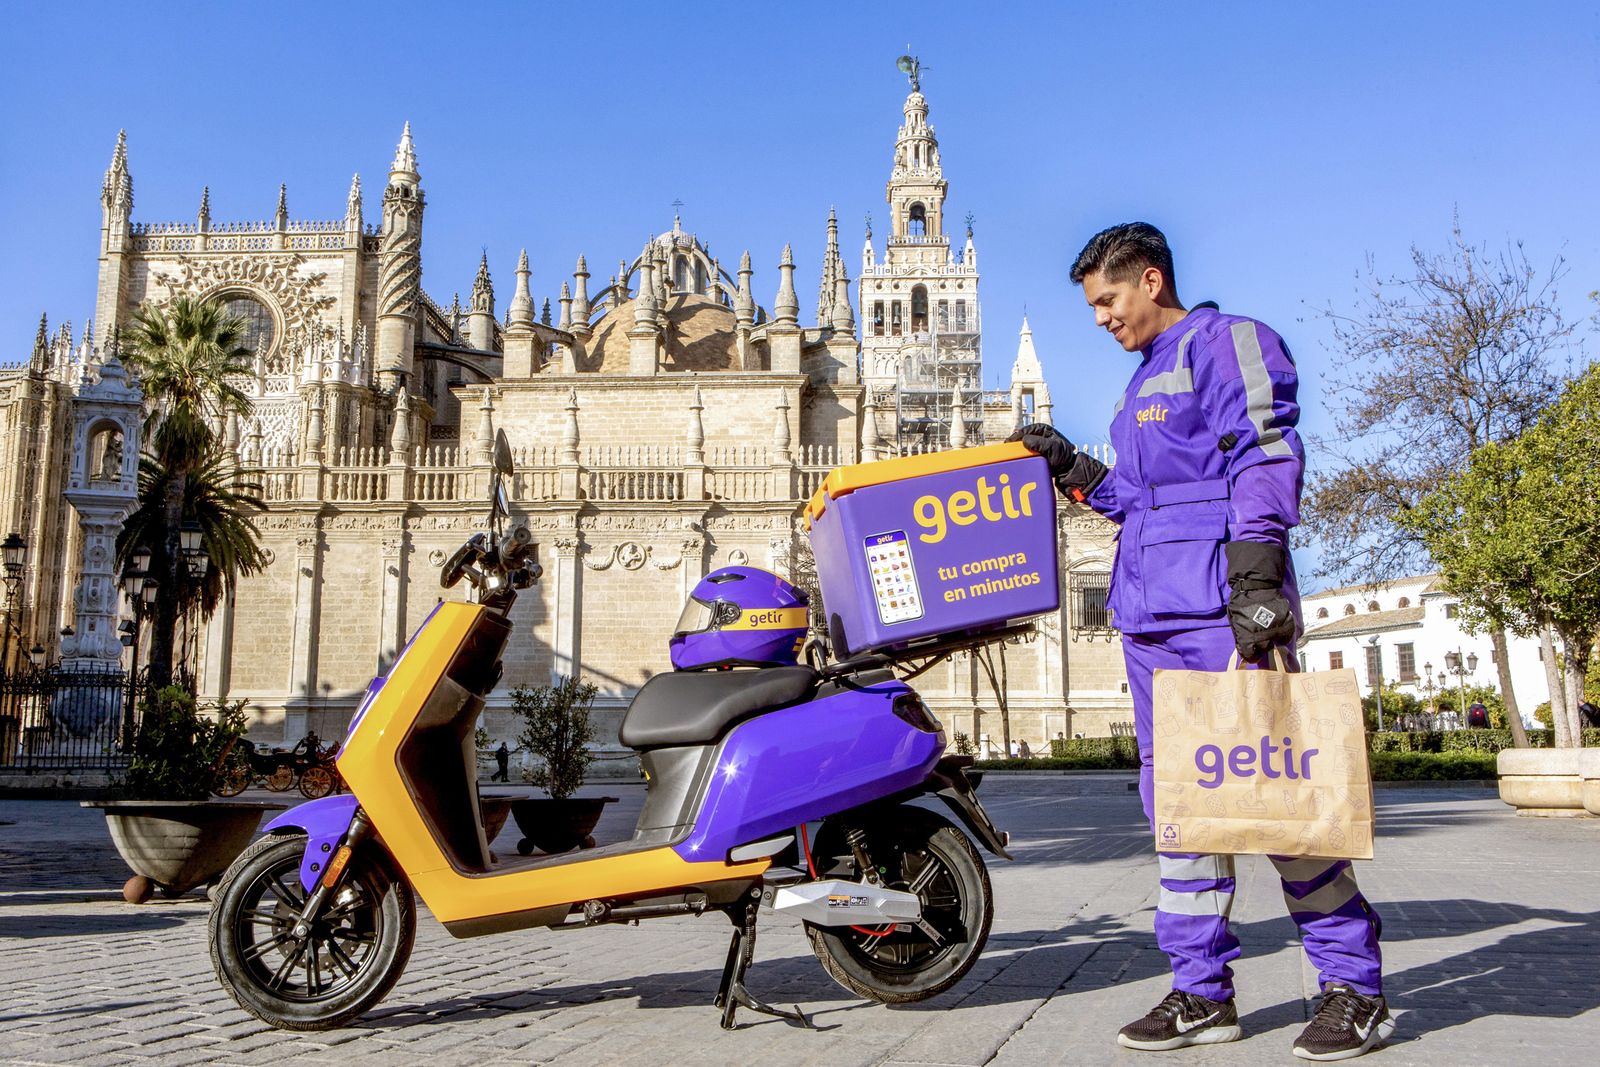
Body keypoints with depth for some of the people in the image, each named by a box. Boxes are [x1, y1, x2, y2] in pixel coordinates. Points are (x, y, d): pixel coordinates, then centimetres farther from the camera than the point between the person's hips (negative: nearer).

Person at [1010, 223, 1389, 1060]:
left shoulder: (1224, 342, -1)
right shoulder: (1142, 384, 25)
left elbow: (1265, 463, -13)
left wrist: (1255, 580, -22)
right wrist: (1071, 468, 19)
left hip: (1220, 607, -9)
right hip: (1152, 614, 9)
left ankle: (1355, 986, 7)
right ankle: (1202, 990, 14)